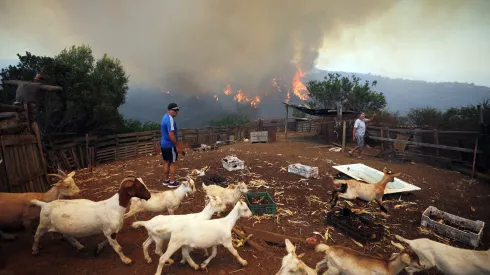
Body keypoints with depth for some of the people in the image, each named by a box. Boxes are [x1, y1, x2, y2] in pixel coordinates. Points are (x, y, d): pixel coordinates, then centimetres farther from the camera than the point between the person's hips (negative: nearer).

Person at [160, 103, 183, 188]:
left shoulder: (165, 117, 12)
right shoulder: (170, 119, -21)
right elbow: (171, 135, -26)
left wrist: (177, 144, 22)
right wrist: (177, 146, -19)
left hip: (163, 144, 9)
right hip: (170, 145, -9)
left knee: (166, 162, 15)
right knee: (173, 163, 1)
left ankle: (166, 180, 24)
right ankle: (172, 182, 7)